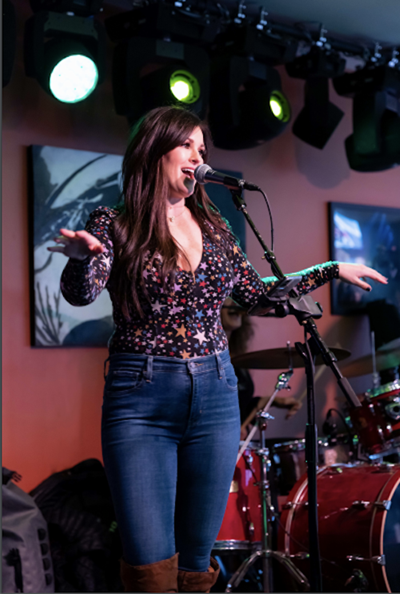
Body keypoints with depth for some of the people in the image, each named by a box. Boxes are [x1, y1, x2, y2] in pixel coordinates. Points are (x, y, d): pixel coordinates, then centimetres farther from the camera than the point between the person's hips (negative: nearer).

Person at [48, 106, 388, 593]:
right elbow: (79, 293, -17)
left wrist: (333, 270, 23)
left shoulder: (213, 228, 12)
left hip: (215, 394, 4)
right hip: (141, 398, -4)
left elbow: (256, 292, 21)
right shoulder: (114, 225, -1)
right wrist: (81, 257, -39)